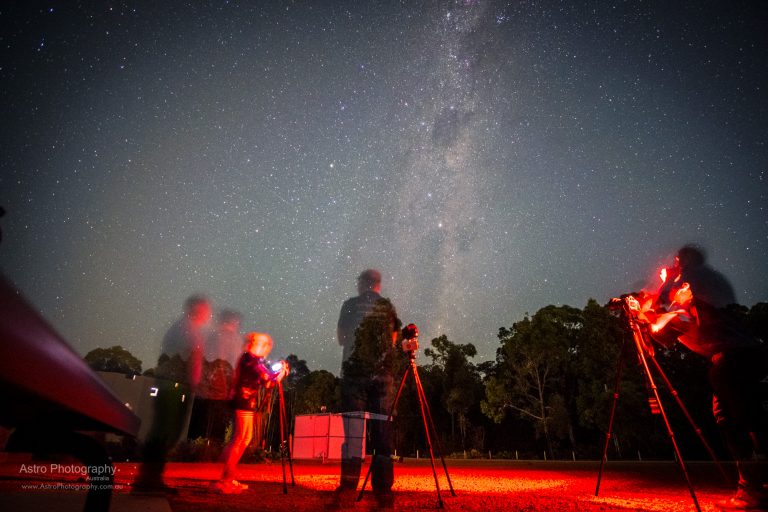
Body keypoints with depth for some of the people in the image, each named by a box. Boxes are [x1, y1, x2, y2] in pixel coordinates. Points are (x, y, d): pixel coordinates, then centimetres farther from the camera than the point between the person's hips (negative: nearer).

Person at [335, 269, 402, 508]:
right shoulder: (388, 306, 10)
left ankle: (348, 484, -1)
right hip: (383, 374, 1)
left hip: (354, 372, -1)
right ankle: (383, 488, 4)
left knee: (352, 428, 2)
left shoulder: (349, 305, 6)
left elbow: (341, 338, 13)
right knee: (382, 429, 4)